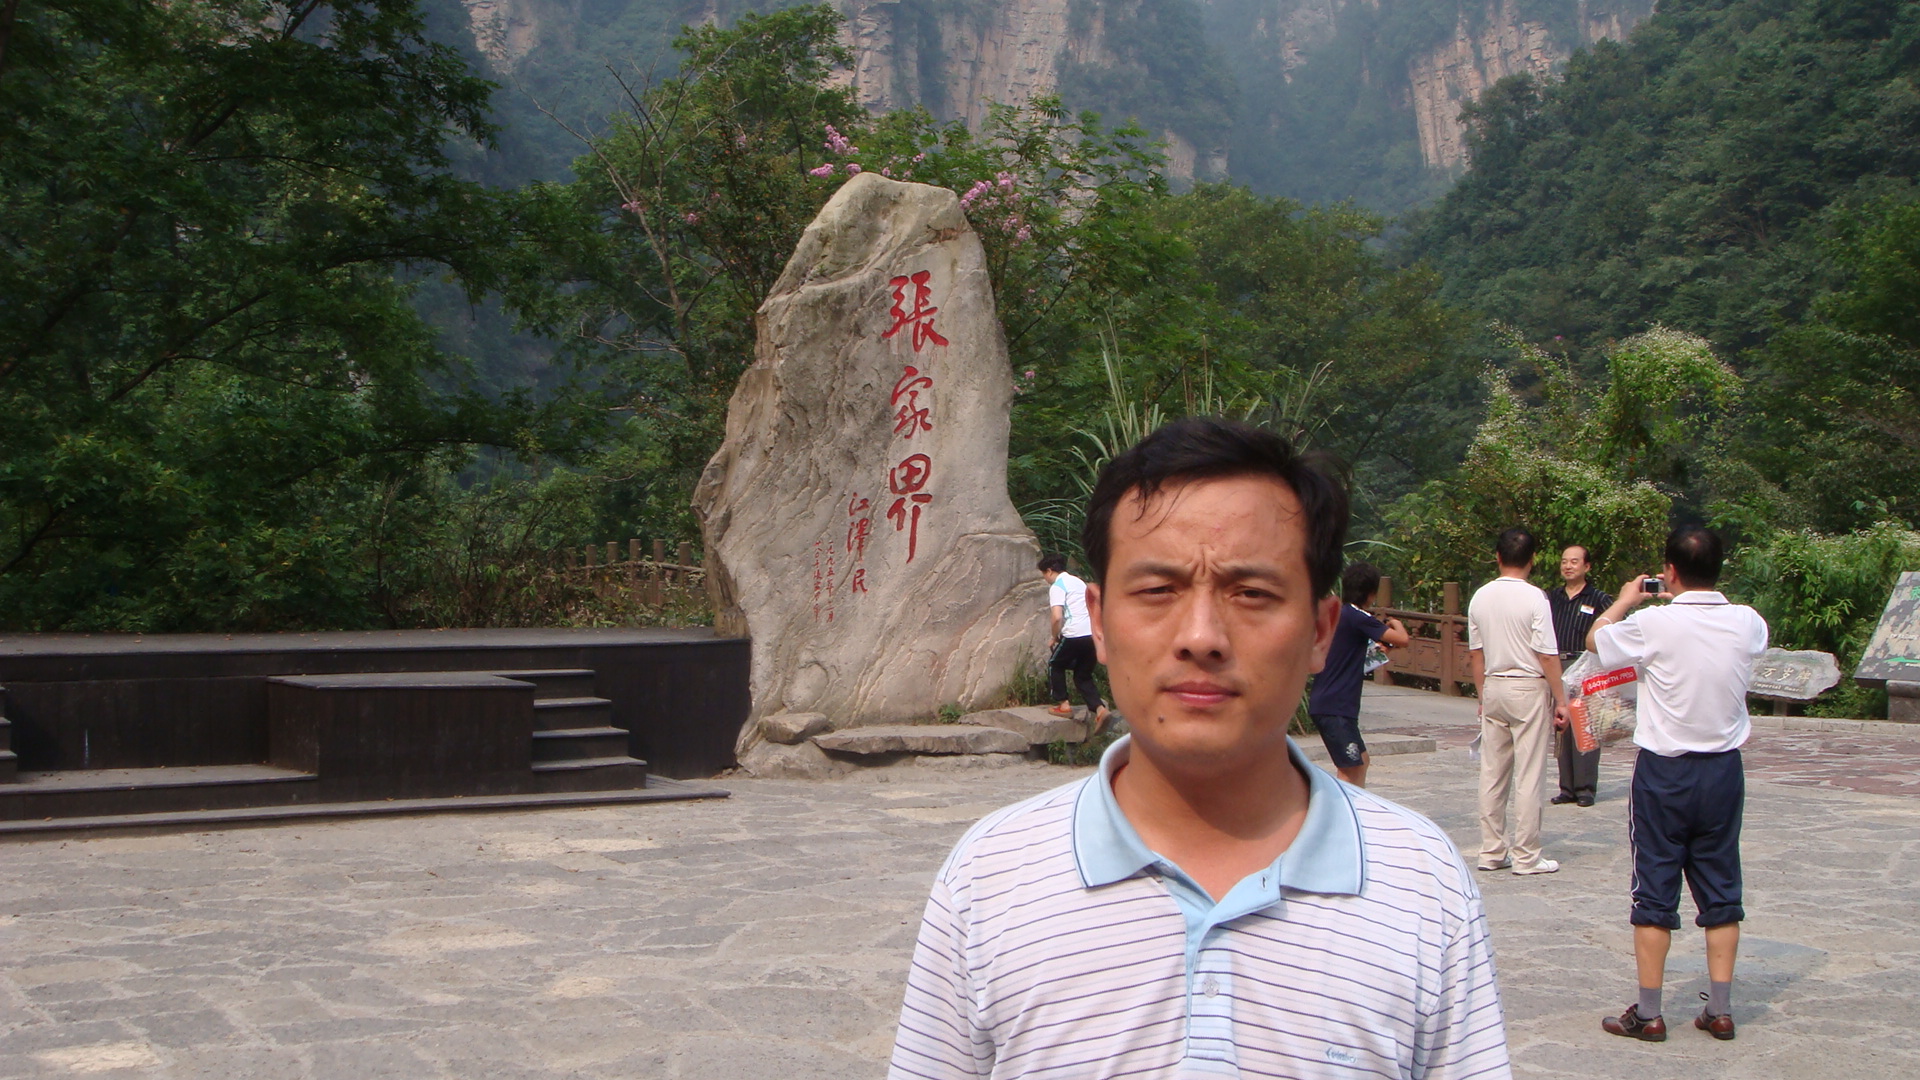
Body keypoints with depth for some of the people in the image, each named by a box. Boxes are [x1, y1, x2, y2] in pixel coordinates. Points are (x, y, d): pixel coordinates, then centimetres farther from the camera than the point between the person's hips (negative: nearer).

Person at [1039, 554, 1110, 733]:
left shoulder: (1057, 587, -4)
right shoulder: (1079, 582, 22)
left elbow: (1057, 617, -16)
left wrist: (1055, 638, 0)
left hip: (1074, 635, -7)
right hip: (1093, 633, 7)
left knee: (1055, 665, 18)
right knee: (1083, 675, 16)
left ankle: (1064, 704, 15)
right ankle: (1099, 708, -3)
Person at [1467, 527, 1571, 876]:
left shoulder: (1480, 597, 4)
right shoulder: (1534, 598, -13)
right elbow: (1547, 655, -13)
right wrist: (1560, 700, -6)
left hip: (1493, 689, 6)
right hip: (1529, 689, -5)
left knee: (1492, 773, 10)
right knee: (1529, 776, 0)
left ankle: (1491, 851, 15)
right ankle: (1525, 856, 3)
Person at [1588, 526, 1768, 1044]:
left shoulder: (1655, 623, -16)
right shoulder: (1746, 622, -3)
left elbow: (1595, 639, 2)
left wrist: (1625, 600, 20)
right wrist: (1691, 598, 27)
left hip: (1664, 771, -3)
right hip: (1724, 769, 4)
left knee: (1655, 892, 3)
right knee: (1720, 889, 11)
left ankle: (1648, 1013, 7)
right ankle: (1720, 1010, 14)